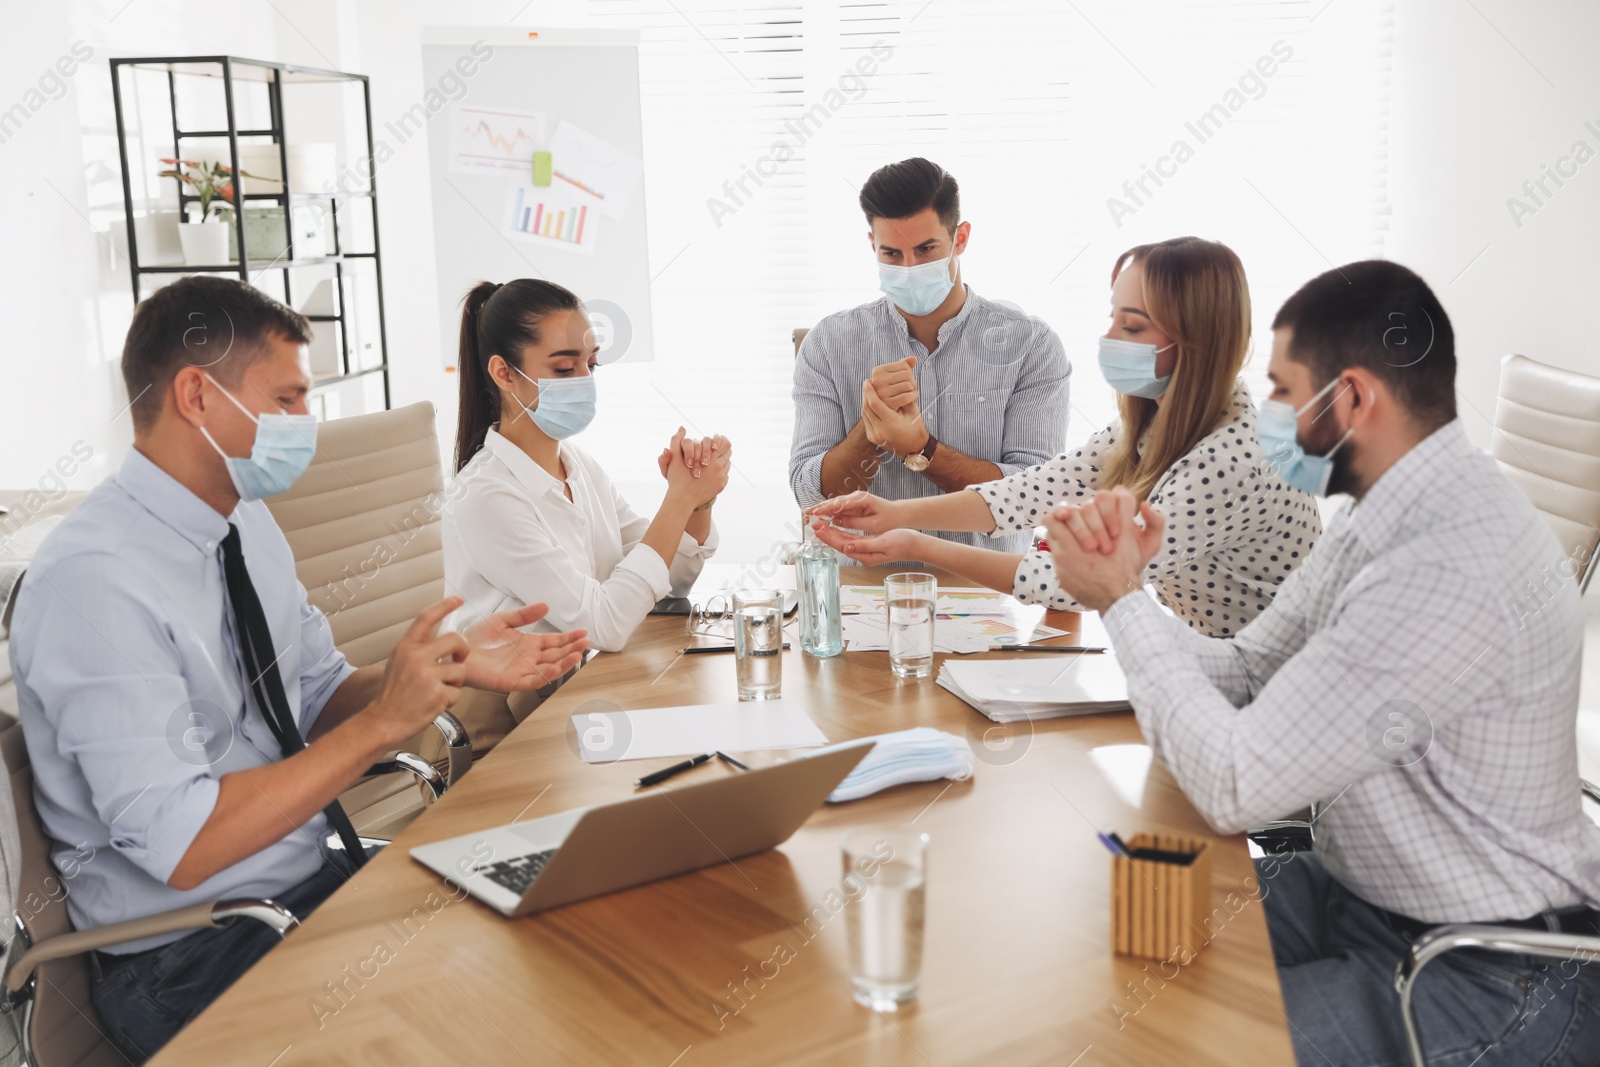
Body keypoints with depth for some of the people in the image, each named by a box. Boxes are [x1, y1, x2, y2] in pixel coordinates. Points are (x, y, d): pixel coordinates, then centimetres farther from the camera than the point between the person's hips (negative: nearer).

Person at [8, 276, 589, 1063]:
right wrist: (385, 720, -24)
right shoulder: (94, 580, -22)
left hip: (320, 874, 8)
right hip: (191, 964, -8)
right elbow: (181, 843, -25)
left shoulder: (247, 523, 5)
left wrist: (449, 668, -6)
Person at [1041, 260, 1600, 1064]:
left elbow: (1234, 787, -28)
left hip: (1486, 979, -9)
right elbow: (1243, 675, 6)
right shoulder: (1386, 516, 2)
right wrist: (1122, 586, -11)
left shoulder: (1446, 573, -30)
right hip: (1367, 891, 9)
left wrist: (1119, 600, -17)